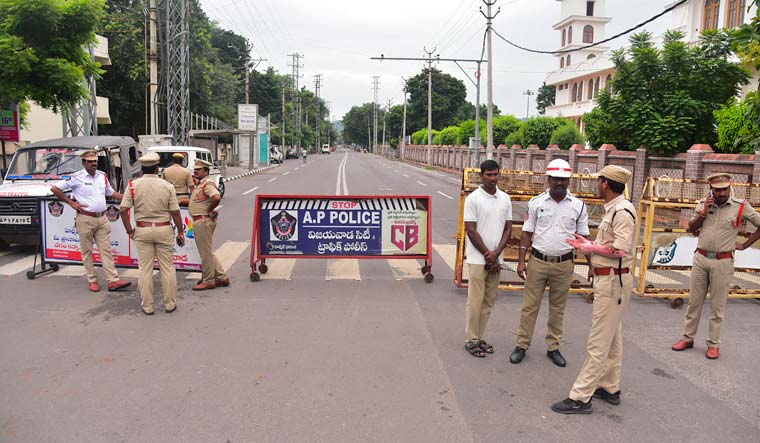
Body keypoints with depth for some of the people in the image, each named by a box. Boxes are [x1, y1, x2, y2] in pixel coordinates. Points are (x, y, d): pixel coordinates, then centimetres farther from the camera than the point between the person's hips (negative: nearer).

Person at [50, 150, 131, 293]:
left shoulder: (102, 176, 10)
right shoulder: (77, 177, -7)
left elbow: (111, 193, 23)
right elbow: (55, 188, -3)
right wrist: (71, 203, -5)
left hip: (102, 218, 5)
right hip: (85, 219, -4)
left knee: (106, 249, 1)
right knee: (87, 251, 4)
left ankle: (113, 281, -1)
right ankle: (92, 280, 14)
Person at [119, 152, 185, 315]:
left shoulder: (133, 185, -4)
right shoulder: (167, 186, -5)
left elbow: (124, 210, -8)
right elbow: (175, 212, -5)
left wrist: (130, 231, 2)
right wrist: (180, 231, 5)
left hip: (142, 230, 1)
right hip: (164, 229, -1)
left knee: (145, 269, 8)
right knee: (167, 267, 9)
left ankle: (147, 306, 14)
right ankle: (170, 303, 15)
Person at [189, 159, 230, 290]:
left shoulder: (207, 184, -16)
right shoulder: (200, 185, 17)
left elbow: (217, 197, -33)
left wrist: (209, 211, -21)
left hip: (204, 220, -11)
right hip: (199, 221, 11)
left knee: (206, 252, -1)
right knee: (207, 252, 16)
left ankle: (208, 281, 9)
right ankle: (221, 277, 21)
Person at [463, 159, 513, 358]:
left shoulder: (505, 199, 8)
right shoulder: (473, 198, -7)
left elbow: (508, 229, 7)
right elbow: (471, 231, -9)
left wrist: (496, 253, -6)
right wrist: (488, 255, -9)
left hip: (496, 260, 5)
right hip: (478, 258, -5)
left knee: (489, 302, 10)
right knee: (475, 302, -2)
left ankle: (479, 338, 21)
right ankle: (471, 340, 9)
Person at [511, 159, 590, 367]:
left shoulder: (578, 206, 1)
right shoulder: (536, 202, -1)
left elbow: (584, 237, 5)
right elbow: (527, 233, 1)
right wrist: (521, 261, -4)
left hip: (564, 264, 1)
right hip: (538, 262, -1)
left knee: (557, 308, 12)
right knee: (530, 305, 5)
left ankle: (553, 347, 25)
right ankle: (522, 345, 16)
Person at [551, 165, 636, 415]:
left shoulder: (622, 211, -19)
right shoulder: (612, 209, 12)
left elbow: (621, 250, -25)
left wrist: (591, 248, -14)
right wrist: (589, 245, 7)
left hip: (613, 281, -11)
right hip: (607, 279, 11)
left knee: (598, 343, -6)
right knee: (611, 339, 19)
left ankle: (580, 398, -1)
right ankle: (610, 388, 31)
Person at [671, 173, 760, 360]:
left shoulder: (741, 207, -6)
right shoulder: (703, 204, 3)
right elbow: (691, 229, 6)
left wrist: (745, 245, -2)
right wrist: (703, 213, -9)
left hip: (722, 262, -3)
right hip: (701, 258, 3)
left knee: (717, 305, 5)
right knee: (694, 301, 11)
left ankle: (713, 344, 16)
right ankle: (688, 338, 21)